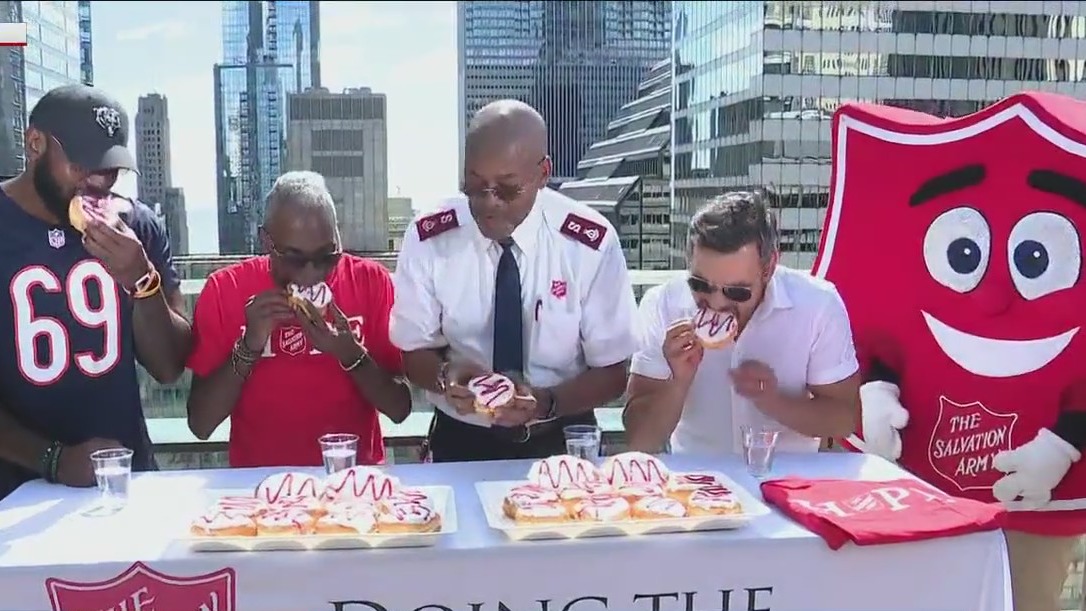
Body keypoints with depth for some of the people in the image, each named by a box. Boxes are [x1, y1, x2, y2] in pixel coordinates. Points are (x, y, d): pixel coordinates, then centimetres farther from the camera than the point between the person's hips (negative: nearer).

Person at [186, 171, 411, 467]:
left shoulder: (370, 281, -4)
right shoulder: (225, 289, -4)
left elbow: (400, 409, -3)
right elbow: (200, 425, -5)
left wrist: (350, 355, -18)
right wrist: (249, 346, -16)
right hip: (259, 477, 0)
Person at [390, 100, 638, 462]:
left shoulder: (591, 242, -11)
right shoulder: (428, 238, -8)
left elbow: (611, 373, -4)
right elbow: (415, 352, 2)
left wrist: (546, 403, -22)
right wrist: (445, 377, -20)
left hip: (560, 443, 0)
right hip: (461, 440, 1)